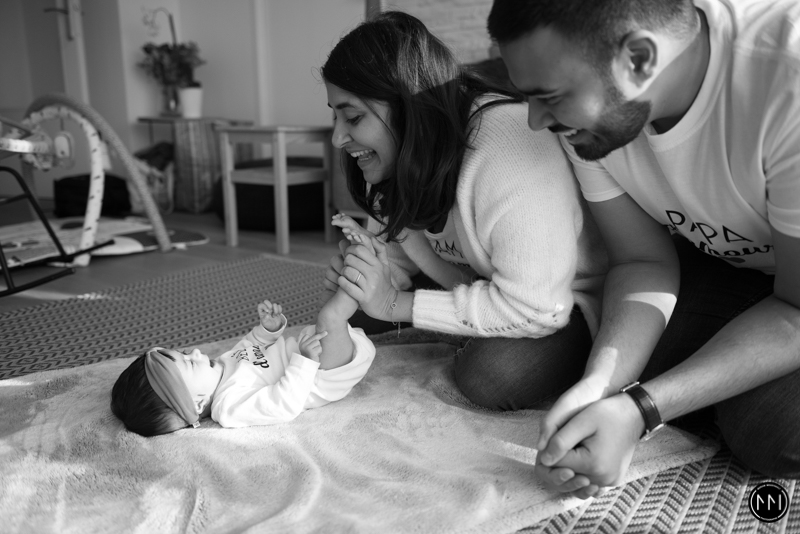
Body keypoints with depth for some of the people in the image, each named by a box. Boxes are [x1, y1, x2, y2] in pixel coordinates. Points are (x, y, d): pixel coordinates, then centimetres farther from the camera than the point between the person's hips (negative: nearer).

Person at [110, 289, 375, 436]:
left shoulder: (218, 369, 0)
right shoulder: (231, 406, -28)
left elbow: (249, 347, 16)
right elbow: (285, 405, -35)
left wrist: (267, 329, -1)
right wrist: (304, 360, -37)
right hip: (328, 379, -8)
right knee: (330, 316, -29)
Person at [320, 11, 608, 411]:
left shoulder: (508, 149, -34)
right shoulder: (396, 157, -8)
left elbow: (536, 307, -33)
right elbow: (405, 253, 3)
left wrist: (398, 304, -30)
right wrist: (367, 275, -21)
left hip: (564, 299, -7)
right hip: (473, 283, 7)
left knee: (492, 377, -34)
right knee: (356, 318, -4)